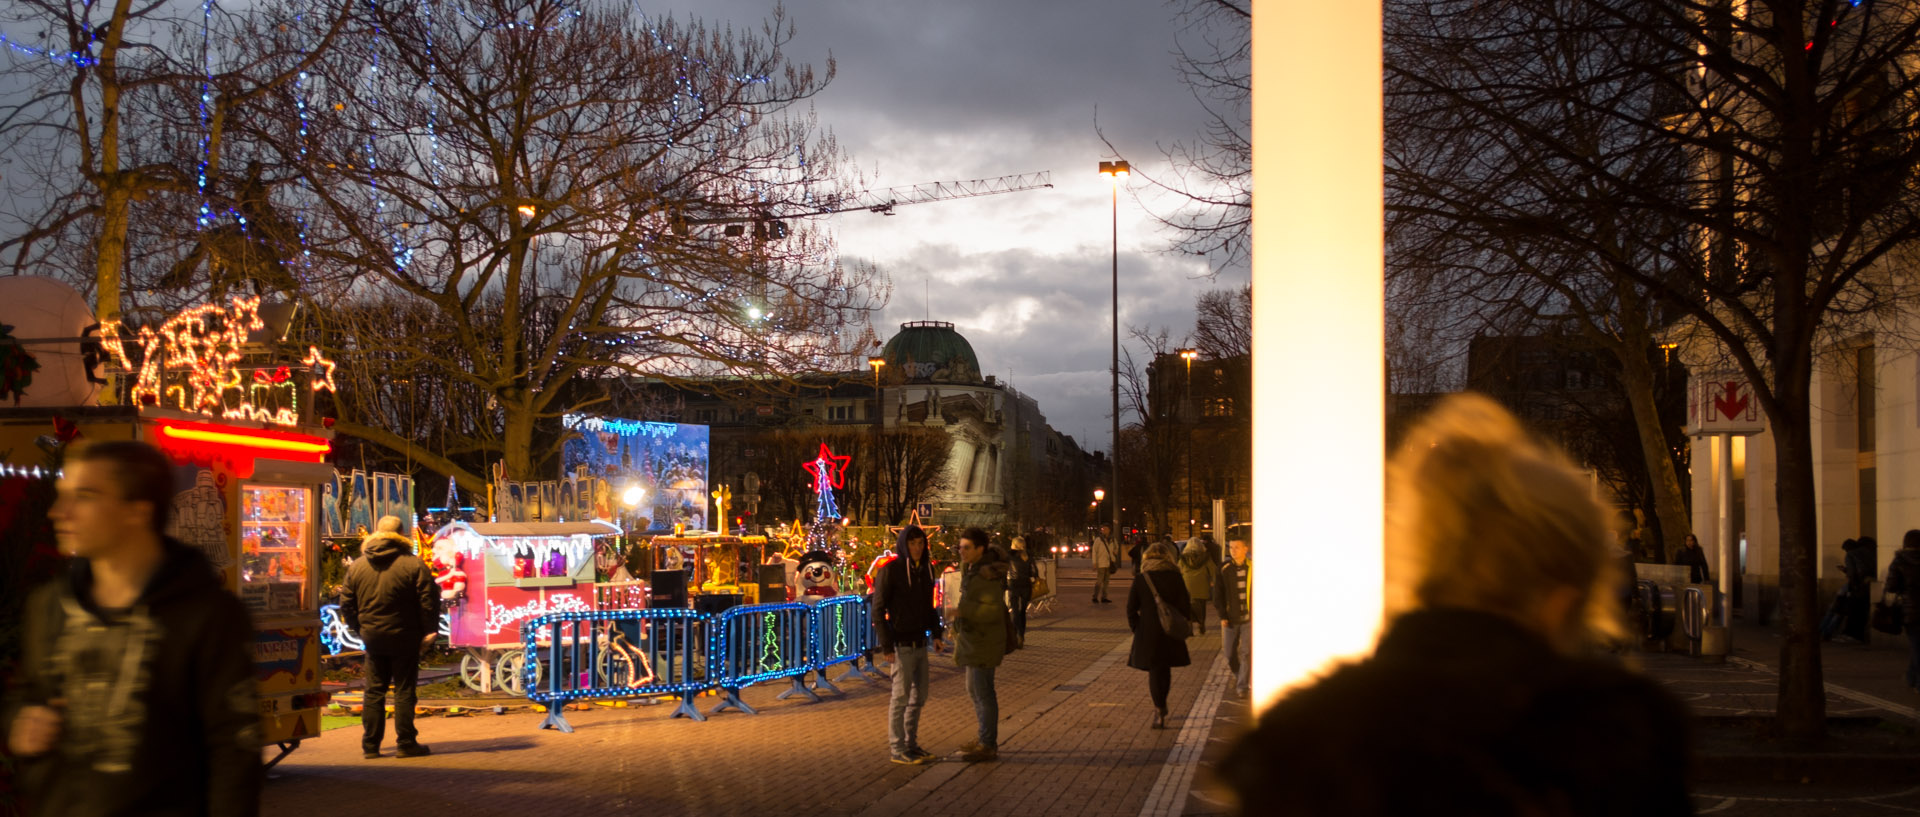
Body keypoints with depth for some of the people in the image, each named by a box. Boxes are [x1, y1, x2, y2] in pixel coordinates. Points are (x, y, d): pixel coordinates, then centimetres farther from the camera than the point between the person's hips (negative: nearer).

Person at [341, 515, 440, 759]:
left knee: (373, 691, 10)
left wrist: (360, 629, 15)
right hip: (404, 638, -4)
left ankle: (370, 746, 12)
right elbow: (428, 601, -11)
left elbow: (346, 604, 7)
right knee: (404, 690, 2)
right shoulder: (414, 564, -8)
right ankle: (406, 743, 3)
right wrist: (429, 631, -3)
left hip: (372, 638, 4)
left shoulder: (357, 566, 5)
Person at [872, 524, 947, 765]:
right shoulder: (891, 569, -12)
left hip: (920, 642, 7)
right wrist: (886, 645, -17)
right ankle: (898, 748, 8)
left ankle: (911, 744, 24)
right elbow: (878, 609, -13)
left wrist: (936, 634, 10)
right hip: (901, 643, -7)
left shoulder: (926, 569, 9)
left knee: (919, 696, 13)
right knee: (901, 696, -1)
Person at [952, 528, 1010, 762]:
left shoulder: (988, 575, -20)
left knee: (982, 691, -6)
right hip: (971, 638, 10)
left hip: (983, 641, -10)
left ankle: (988, 746, 1)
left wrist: (964, 611, -33)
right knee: (974, 689, 17)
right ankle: (984, 737, 29)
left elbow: (994, 610, -25)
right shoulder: (970, 569, 9)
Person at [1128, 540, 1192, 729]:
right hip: (1171, 633, 1)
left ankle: (1159, 710, 0)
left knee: (1154, 671, 5)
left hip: (1147, 632, -1)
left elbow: (1131, 609, -3)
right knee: (1165, 669, 18)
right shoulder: (1175, 577, -4)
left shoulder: (1140, 579, -4)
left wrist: (1136, 629, 9)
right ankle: (1161, 705, 30)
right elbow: (1185, 606, -4)